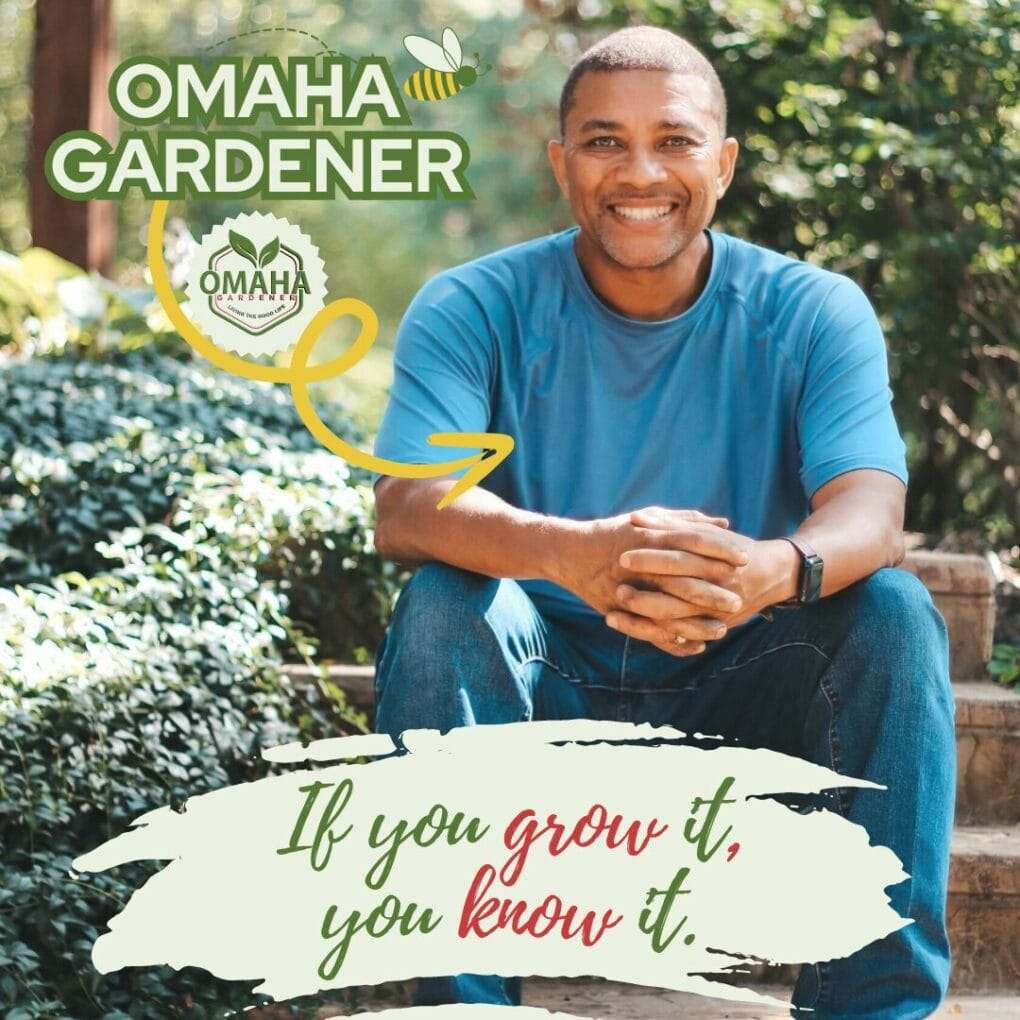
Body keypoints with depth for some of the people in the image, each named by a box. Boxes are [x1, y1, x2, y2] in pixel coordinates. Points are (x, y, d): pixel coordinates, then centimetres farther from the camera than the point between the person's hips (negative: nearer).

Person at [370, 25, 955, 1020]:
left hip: (740, 683, 1)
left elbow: (871, 512, -21)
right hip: (547, 683, -1)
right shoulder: (474, 309, -8)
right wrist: (574, 555, -47)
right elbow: (406, 508, -24)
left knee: (894, 611, -24)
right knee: (442, 608, -29)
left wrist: (776, 570, -47)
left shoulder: (813, 314, -5)